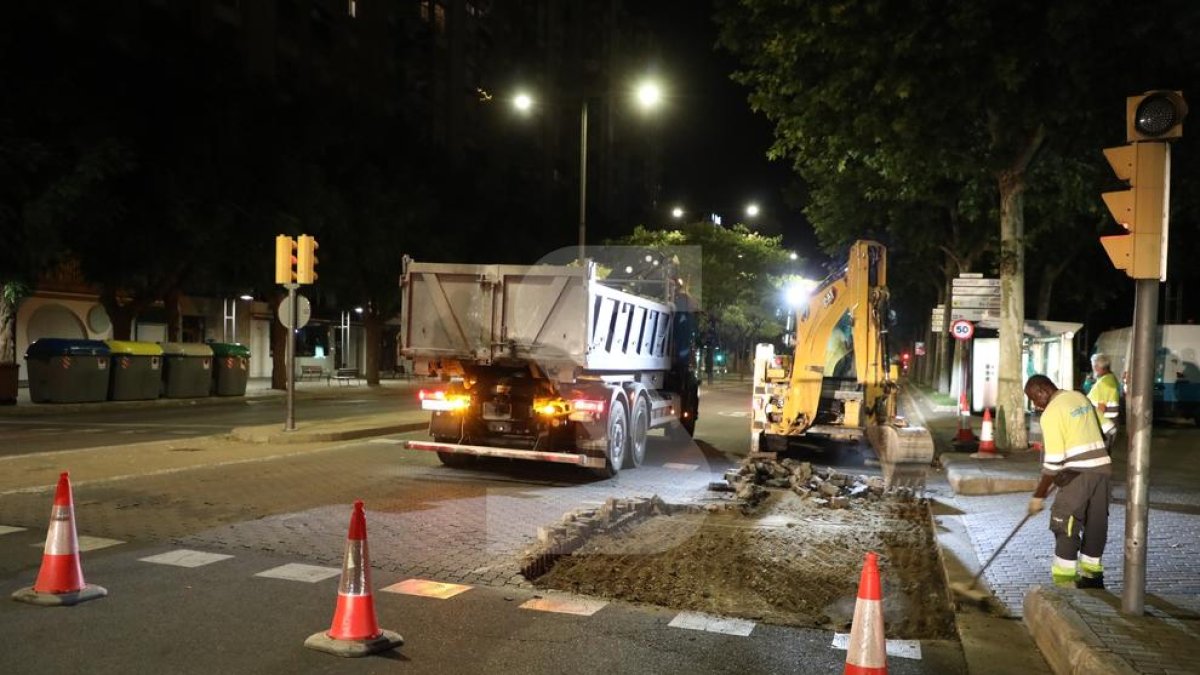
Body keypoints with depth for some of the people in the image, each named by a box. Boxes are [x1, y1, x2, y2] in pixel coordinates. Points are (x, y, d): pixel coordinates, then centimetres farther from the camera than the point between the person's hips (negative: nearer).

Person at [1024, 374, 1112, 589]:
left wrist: (1038, 496, -7)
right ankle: (1092, 575, 24)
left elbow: (1053, 462, -14)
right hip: (1102, 468, 8)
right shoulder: (1081, 397, 12)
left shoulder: (1051, 413, -12)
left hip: (1078, 474, -8)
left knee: (1065, 527, -1)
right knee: (1095, 524, 15)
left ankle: (1063, 583, 1)